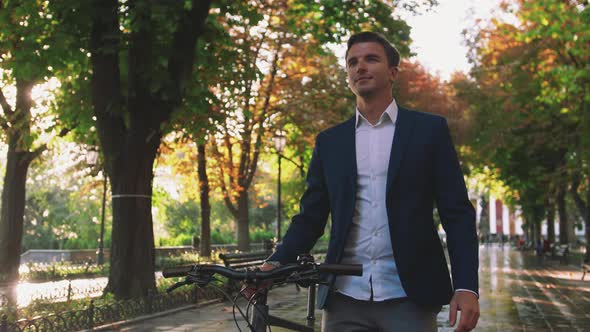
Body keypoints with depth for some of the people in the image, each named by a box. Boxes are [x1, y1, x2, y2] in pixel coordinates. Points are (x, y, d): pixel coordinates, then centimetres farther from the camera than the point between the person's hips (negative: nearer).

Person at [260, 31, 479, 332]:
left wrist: (466, 286, -10)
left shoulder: (429, 129, 4)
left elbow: (457, 212, 0)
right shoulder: (329, 141, 12)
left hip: (410, 297, -2)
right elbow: (311, 216, 10)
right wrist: (276, 263, -7)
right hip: (345, 298, 2)